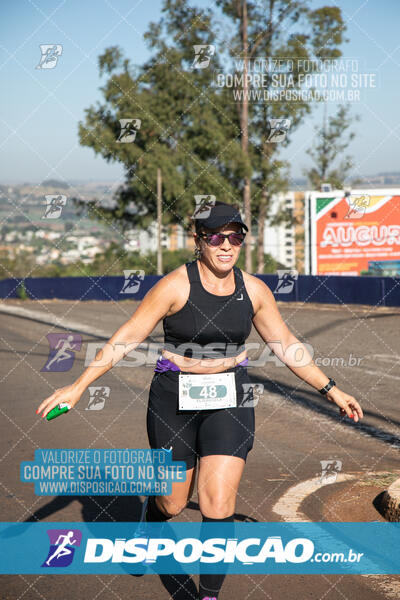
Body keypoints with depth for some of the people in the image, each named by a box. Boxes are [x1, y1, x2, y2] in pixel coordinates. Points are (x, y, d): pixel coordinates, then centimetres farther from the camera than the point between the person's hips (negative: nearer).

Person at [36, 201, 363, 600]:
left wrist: (330, 390, 10)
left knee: (219, 507, -8)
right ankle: (150, 518, 50)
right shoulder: (176, 286, -14)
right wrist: (78, 387, -16)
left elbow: (285, 345, 9)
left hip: (229, 400, 2)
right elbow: (128, 337, -12)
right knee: (173, 503, 11)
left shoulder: (254, 290, -2)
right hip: (175, 400, -2)